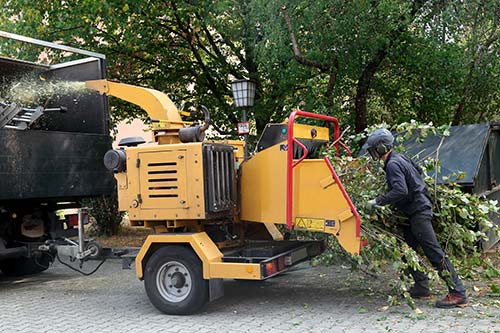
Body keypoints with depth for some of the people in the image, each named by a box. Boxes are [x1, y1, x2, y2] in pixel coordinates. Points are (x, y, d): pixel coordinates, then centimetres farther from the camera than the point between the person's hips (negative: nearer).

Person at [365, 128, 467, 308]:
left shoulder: (393, 164, -17)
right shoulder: (400, 158, 13)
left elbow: (400, 191, -29)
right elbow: (418, 171, 25)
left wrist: (378, 201, -24)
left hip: (418, 211, -11)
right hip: (413, 212, 11)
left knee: (434, 252, -10)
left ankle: (457, 294, -8)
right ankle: (421, 288, 19)